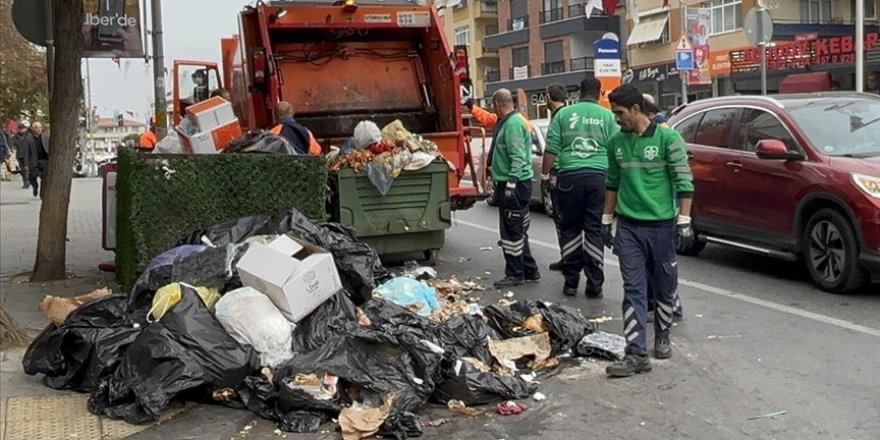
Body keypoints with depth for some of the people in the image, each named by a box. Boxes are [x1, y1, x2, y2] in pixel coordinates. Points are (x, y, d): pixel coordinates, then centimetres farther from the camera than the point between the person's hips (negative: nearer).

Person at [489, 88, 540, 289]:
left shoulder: (512, 124, -15)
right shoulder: (508, 122, 17)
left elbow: (518, 157, -23)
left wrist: (511, 182, -26)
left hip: (514, 184, -11)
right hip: (512, 183, 11)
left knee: (511, 231, -5)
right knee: (518, 230, 15)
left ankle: (515, 274, 1)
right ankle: (529, 270, 21)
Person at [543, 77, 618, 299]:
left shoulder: (564, 113, 6)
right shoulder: (607, 116, 6)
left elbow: (551, 148, 3)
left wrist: (545, 174, 13)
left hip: (570, 176, 0)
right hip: (598, 176, 0)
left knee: (570, 229, 9)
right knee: (594, 230, 3)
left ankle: (571, 282, 12)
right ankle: (594, 285, 4)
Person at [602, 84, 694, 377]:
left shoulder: (667, 138, -7)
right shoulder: (616, 142, 6)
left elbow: (684, 182, -8)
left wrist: (684, 220, -12)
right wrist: (606, 220, 14)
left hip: (661, 225, -3)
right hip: (628, 226, 3)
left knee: (664, 287, 11)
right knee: (634, 289, -1)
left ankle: (662, 337, 31)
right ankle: (636, 353, -2)